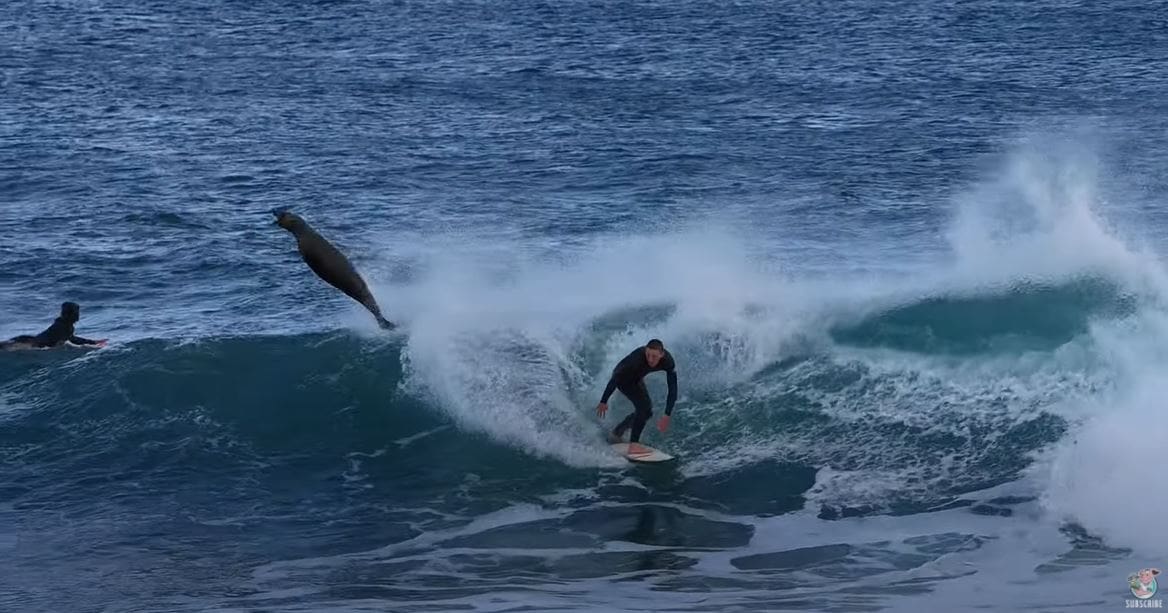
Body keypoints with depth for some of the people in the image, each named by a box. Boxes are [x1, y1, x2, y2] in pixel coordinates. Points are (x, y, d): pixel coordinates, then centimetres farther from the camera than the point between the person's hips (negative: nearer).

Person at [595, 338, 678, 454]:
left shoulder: (668, 361, -27)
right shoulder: (637, 358, -40)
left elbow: (673, 390, -25)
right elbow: (614, 379, -32)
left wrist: (667, 415, -32)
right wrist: (603, 402, -28)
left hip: (636, 379, 6)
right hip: (622, 378, -6)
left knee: (646, 411, 14)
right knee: (644, 406, -23)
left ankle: (616, 434, 31)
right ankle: (633, 445, -20)